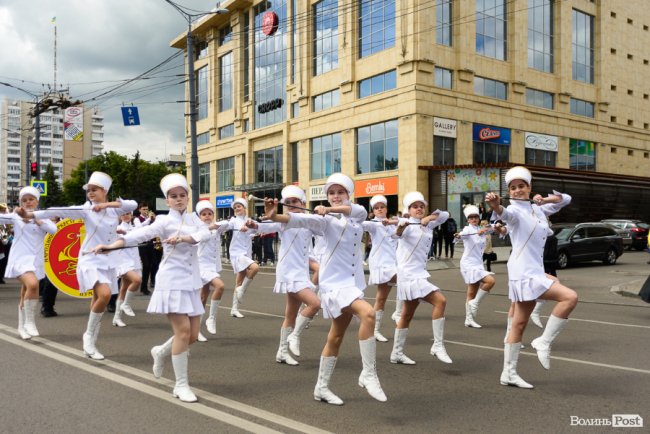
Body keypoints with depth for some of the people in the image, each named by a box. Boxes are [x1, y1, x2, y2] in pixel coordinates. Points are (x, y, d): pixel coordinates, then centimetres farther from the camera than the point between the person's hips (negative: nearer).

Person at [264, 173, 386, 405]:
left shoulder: (356, 218, 9)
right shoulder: (325, 220, -5)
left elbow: (361, 211, -14)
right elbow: (303, 220, -24)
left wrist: (331, 209, -30)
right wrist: (275, 217, -43)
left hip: (353, 282, 6)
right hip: (335, 282, -6)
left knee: (336, 337, 13)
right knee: (368, 313, -29)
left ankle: (321, 387, 26)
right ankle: (368, 374, -19)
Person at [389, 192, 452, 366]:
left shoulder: (428, 225, 12)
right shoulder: (407, 224, -9)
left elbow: (445, 215, 15)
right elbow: (398, 233, -30)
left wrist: (430, 217, -4)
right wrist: (400, 227, -54)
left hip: (420, 273, 8)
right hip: (409, 273, -8)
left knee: (408, 314, 13)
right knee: (440, 301, -18)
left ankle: (397, 353, 23)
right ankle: (438, 345, -11)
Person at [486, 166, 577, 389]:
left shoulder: (537, 209, 13)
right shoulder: (515, 211, -11)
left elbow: (565, 199, 23)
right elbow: (506, 214, -35)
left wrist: (545, 200, 2)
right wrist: (495, 206, -59)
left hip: (534, 270, 8)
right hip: (524, 272, -8)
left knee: (519, 324, 10)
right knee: (570, 297, -19)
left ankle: (509, 374, 17)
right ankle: (543, 342, -7)